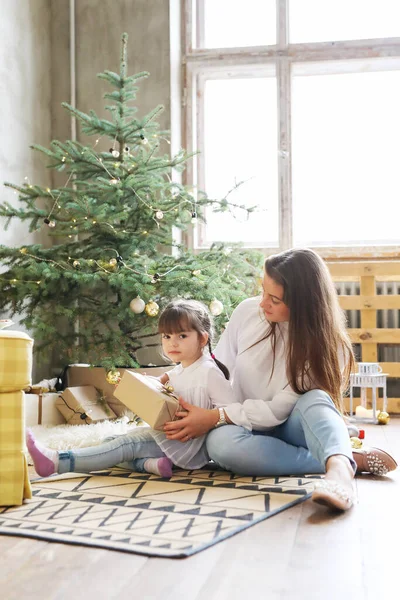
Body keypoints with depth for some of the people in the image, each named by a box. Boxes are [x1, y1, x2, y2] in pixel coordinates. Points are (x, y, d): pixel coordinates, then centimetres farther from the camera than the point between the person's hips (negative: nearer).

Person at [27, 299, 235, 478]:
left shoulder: (209, 372, -13)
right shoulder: (178, 371, 15)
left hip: (190, 444, -10)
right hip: (169, 437, 10)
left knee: (127, 444, -22)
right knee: (110, 442, 1)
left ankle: (56, 462, -27)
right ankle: (148, 463, -26)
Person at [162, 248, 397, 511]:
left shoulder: (323, 344, -16)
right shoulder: (247, 311, -9)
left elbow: (278, 411, -20)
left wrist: (213, 418, -25)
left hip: (290, 429, -2)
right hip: (246, 427, 2)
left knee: (315, 399, -34)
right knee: (221, 442, -34)